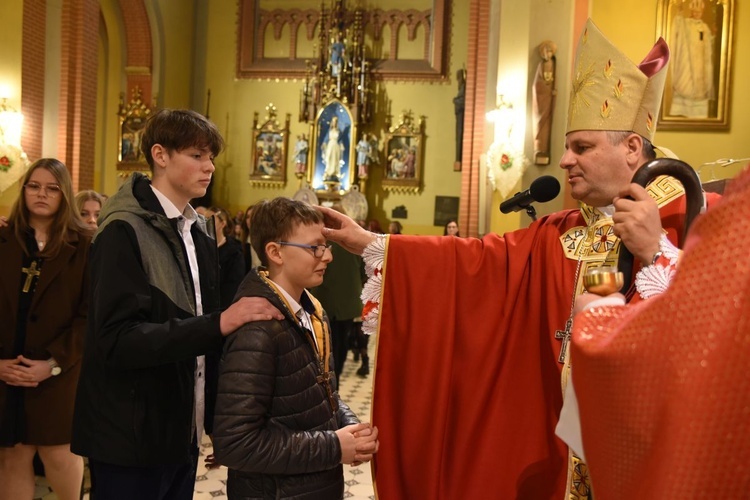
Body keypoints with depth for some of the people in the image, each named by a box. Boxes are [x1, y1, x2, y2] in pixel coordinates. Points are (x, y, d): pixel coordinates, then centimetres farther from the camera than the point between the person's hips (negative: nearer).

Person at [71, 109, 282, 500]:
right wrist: (218, 324, -30)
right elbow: (118, 338, -23)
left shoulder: (200, 231, 8)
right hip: (131, 437, -7)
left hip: (184, 429, 7)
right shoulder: (125, 232, -15)